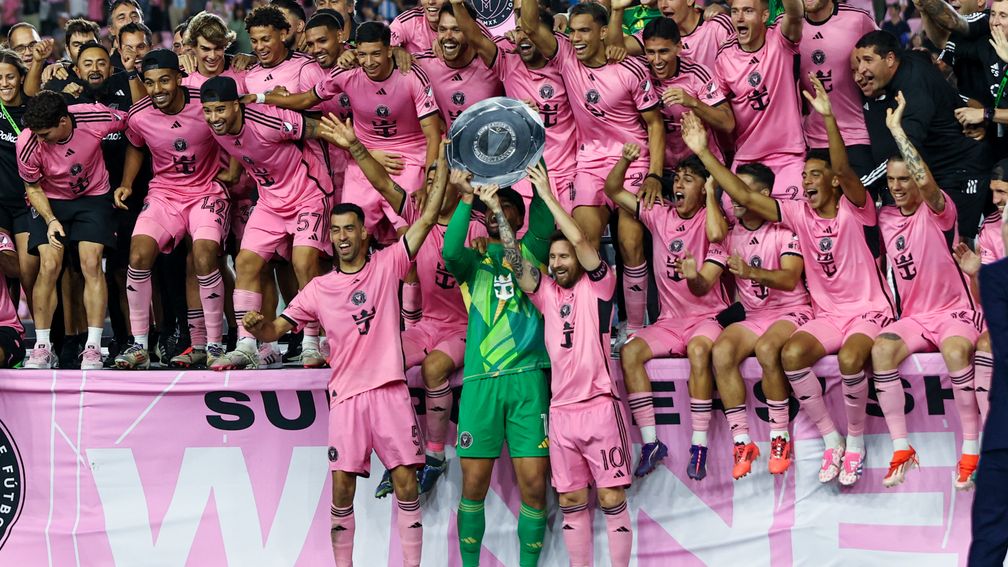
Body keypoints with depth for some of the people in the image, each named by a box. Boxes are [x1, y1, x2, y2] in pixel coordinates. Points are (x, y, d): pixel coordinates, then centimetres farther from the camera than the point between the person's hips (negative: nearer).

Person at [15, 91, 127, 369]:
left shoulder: (96, 118, -26)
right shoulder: (27, 144, -24)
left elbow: (132, 122, -3)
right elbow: (33, 188, -6)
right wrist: (51, 220, -21)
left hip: (93, 197, 0)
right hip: (51, 202, 0)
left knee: (91, 263, -14)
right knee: (49, 265, -14)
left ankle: (93, 347, -11)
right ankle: (42, 346, -5)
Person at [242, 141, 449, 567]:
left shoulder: (387, 265, 5)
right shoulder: (319, 288, 10)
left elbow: (428, 217, 1)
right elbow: (276, 329, 10)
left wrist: (443, 164, -4)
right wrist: (257, 326, -14)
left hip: (390, 390, -1)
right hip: (346, 394, 1)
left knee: (406, 483, -3)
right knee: (342, 488, -2)